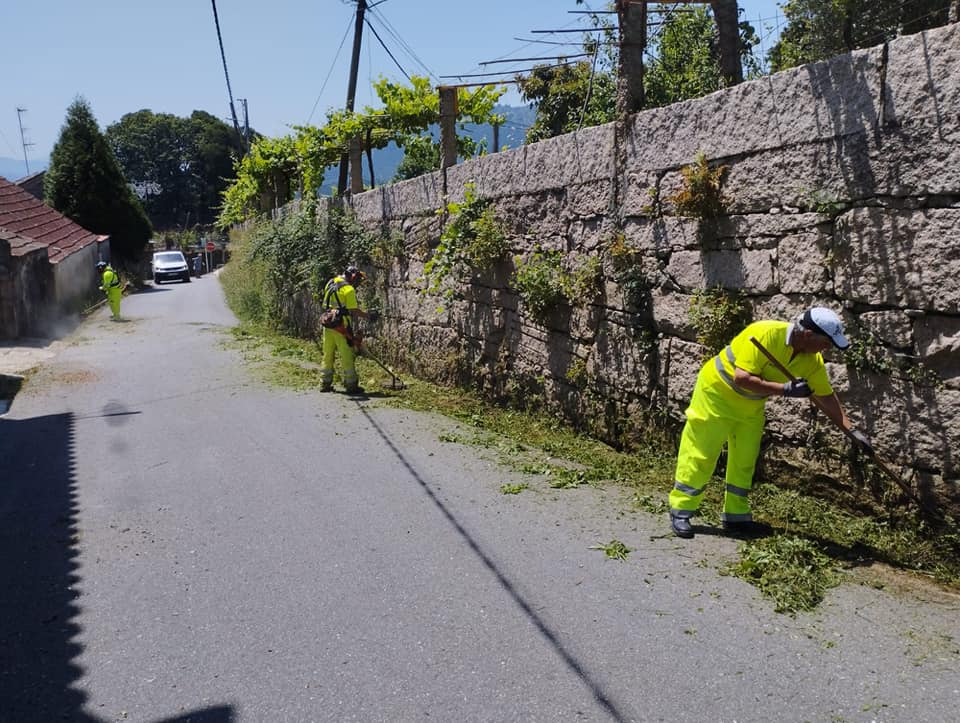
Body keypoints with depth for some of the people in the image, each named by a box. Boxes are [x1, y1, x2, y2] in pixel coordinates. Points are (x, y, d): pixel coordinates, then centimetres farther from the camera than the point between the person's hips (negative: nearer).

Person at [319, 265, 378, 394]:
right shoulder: (348, 289, -12)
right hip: (341, 327, -7)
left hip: (328, 325, 7)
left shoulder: (330, 283, 11)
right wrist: (369, 315, -4)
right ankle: (351, 386, 4)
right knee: (347, 357, 0)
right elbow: (354, 311, -16)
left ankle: (325, 384, 20)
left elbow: (325, 305, 16)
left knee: (328, 355, 14)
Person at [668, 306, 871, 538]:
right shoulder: (765, 334, -31)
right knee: (700, 455, -3)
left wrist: (851, 430, -2)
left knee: (745, 460, 9)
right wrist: (785, 389, -35)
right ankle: (681, 511, 7)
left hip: (751, 406, 7)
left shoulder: (812, 360, -8)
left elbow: (826, 397, 2)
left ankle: (736, 515, 21)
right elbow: (742, 378, -35)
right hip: (717, 392, -7)